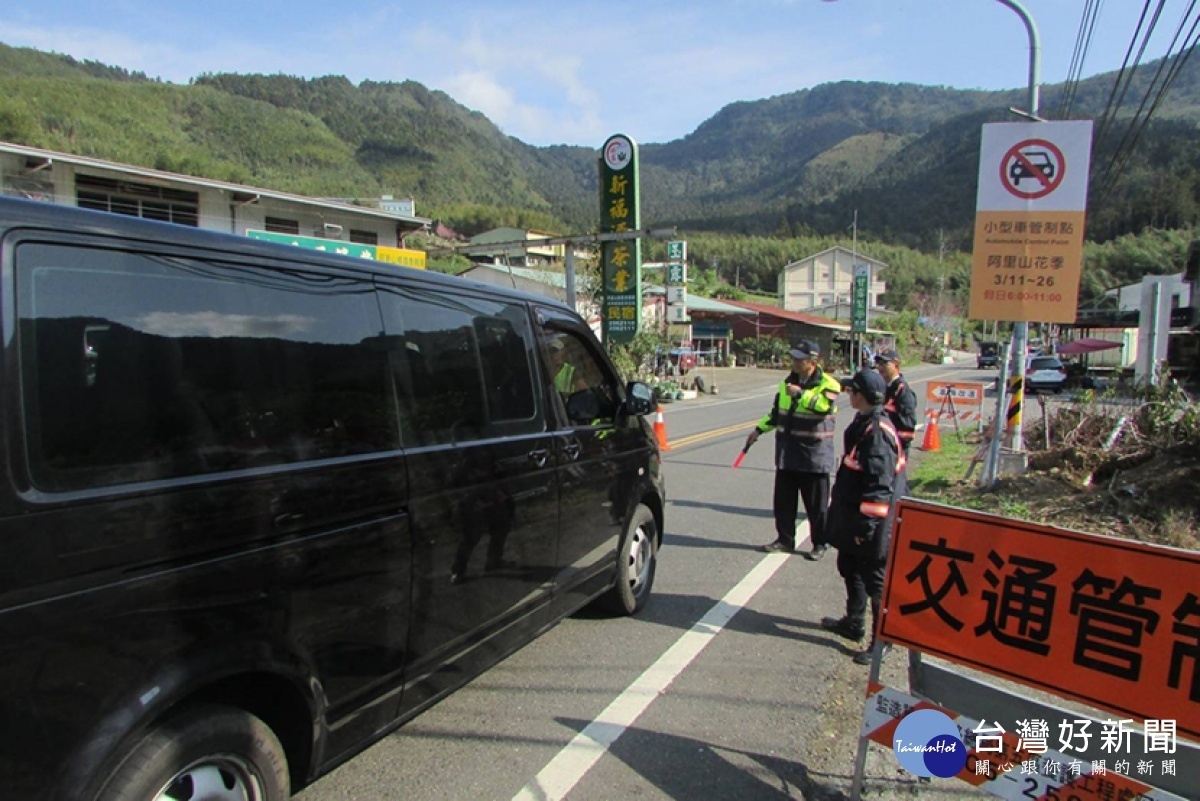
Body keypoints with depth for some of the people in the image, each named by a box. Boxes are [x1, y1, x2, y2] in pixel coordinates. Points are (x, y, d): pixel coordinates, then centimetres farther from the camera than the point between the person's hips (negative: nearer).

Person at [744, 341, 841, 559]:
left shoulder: (828, 384, -10)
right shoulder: (788, 382, 10)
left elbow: (824, 406, -31)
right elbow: (776, 411, 21)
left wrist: (800, 394, -26)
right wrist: (759, 430, 16)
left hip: (814, 455, -6)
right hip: (787, 453, 6)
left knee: (817, 505, 5)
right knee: (783, 501, 12)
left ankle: (820, 544, 20)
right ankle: (785, 540, 25)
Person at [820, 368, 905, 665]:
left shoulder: (877, 433, -24)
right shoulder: (864, 423, 7)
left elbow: (880, 487, -26)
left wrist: (866, 526, -23)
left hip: (871, 525, -10)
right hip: (852, 517, 10)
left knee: (875, 579, 3)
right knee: (849, 568, 23)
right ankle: (854, 623, 40)